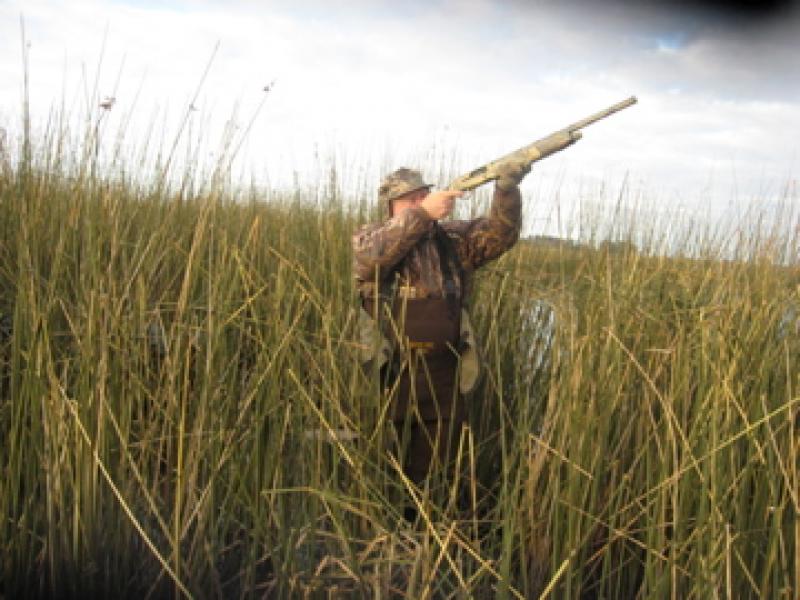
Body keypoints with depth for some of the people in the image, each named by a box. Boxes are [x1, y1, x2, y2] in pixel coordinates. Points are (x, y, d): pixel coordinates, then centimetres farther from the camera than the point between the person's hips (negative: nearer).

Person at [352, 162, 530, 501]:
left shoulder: (453, 239, 9)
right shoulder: (368, 238, 0)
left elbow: (500, 233, -1)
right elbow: (373, 254, -22)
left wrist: (507, 188, -19)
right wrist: (423, 214, -30)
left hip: (444, 379, 3)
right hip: (389, 375, -3)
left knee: (435, 474, 12)